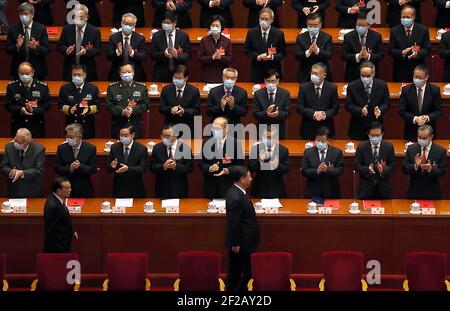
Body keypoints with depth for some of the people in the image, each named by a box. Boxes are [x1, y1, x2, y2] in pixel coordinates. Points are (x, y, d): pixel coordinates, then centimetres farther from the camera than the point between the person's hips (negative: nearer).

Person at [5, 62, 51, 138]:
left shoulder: (43, 87, -2)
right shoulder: (12, 86, 2)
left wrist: (33, 110, -19)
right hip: (18, 126, 1)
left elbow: (47, 106, -1)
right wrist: (20, 110, -17)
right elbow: (8, 105, 2)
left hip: (37, 126, -1)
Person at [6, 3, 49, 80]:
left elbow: (46, 50, -4)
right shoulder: (13, 29, 0)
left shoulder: (41, 28, -2)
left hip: (37, 70, 0)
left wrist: (35, 47, -24)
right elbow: (8, 50, 0)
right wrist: (17, 46, -20)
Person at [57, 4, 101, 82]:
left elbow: (98, 50, -3)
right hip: (69, 70, 1)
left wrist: (86, 51, -21)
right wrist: (66, 50, -17)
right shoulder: (67, 29, 5)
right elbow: (60, 46, 6)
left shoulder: (94, 31, -1)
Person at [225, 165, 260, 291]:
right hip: (242, 242, -10)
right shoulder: (236, 198, -27)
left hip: (238, 242, 10)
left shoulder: (236, 192, 5)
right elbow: (233, 223, -24)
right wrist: (235, 244, -18)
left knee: (235, 271, 17)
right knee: (249, 270, 0)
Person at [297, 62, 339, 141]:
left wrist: (325, 114, -18)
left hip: (326, 129, 0)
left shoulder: (332, 88, 0)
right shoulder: (304, 87, 0)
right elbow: (300, 108, -3)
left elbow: (335, 108, 1)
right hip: (308, 130, 0)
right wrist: (313, 114, -18)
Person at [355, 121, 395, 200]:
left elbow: (392, 165, 1)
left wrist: (383, 170, -21)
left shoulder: (389, 146, 1)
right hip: (366, 187, -1)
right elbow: (357, 166, -2)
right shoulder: (361, 147, -2)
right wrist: (367, 169, -22)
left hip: (383, 187, 1)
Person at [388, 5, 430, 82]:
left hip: (418, 70, 0)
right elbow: (391, 50, -1)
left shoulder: (423, 30, 0)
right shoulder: (395, 31, 1)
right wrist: (402, 53, -20)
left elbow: (427, 48, 0)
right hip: (400, 71, 0)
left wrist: (418, 54, -21)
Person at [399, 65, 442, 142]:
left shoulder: (435, 90, -3)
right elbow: (402, 111, -5)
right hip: (411, 132, 0)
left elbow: (438, 111, -2)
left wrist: (427, 118, -21)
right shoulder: (406, 89, -3)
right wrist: (415, 119, -20)